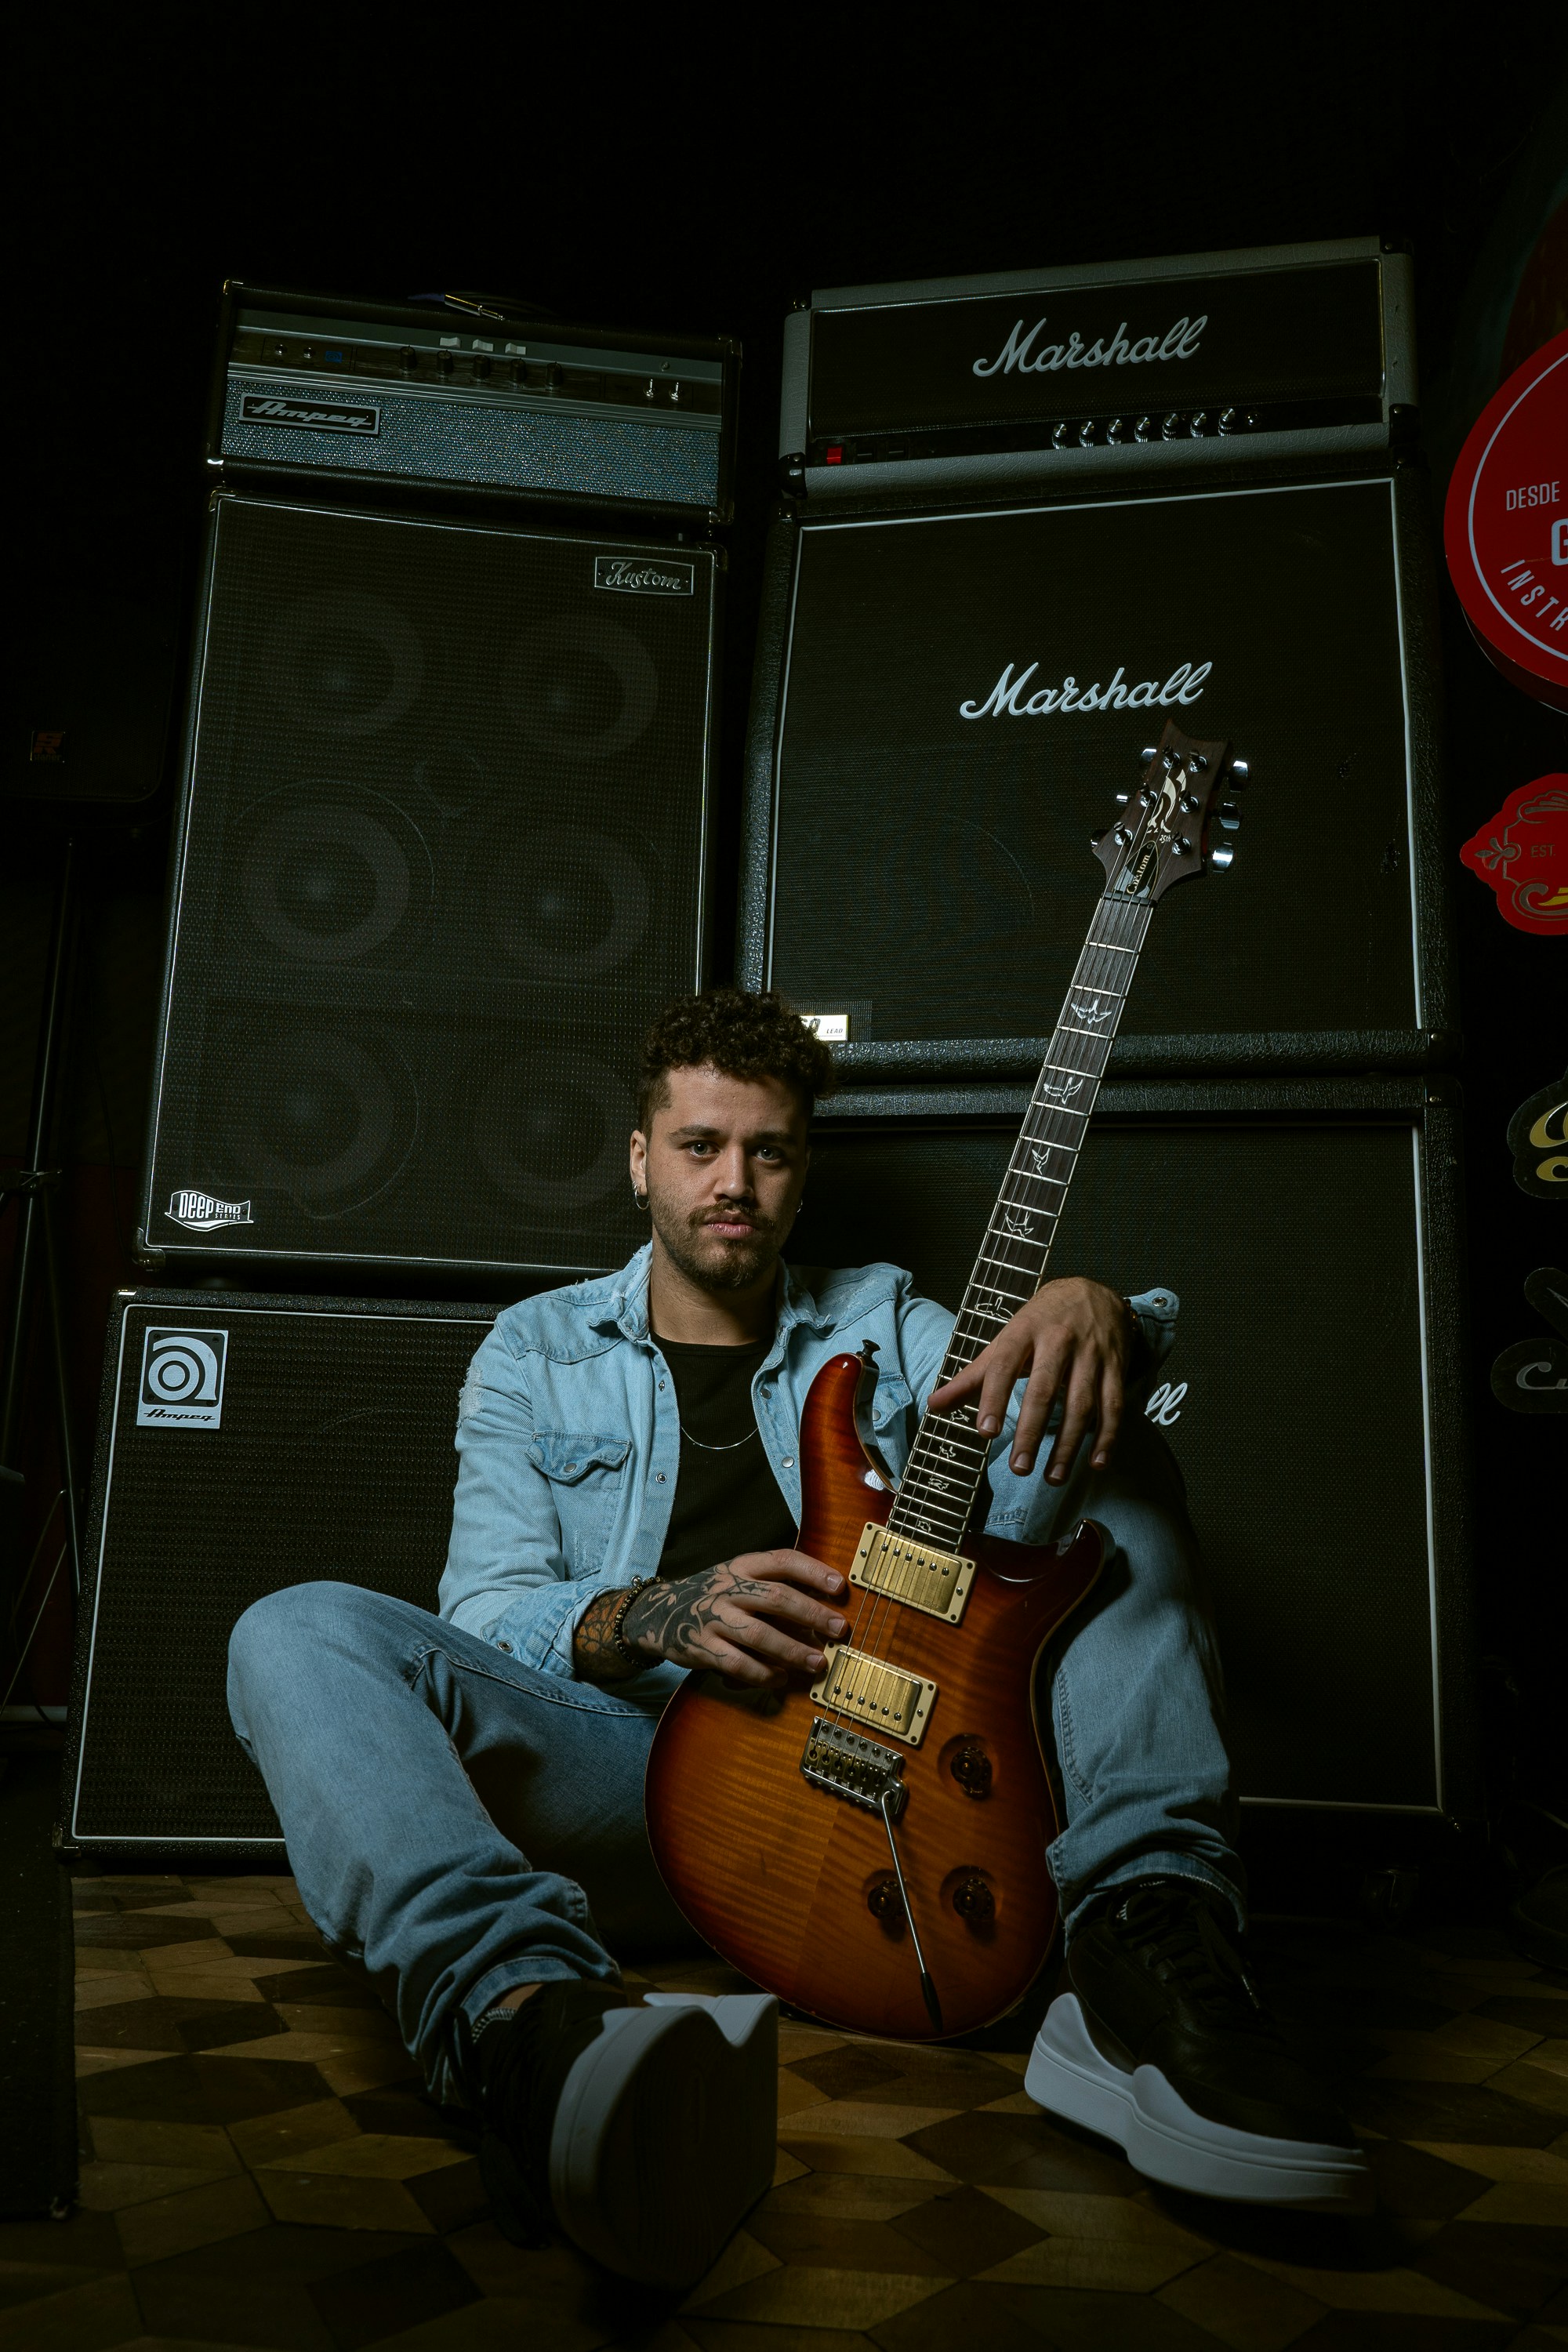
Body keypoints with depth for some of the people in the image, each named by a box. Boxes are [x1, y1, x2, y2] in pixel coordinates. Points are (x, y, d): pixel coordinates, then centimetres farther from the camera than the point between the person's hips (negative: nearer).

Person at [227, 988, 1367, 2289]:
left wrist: (1095, 1308, -27)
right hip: (643, 1776, 0)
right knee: (299, 1635, -22)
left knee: (1110, 1451, -9)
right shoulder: (538, 1349, 14)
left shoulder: (885, 1320, 16)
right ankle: (535, 2026, -49)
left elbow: (1032, 1482, -2)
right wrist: (647, 1618, -20)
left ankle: (1150, 1940, -28)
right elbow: (486, 1615, 3)